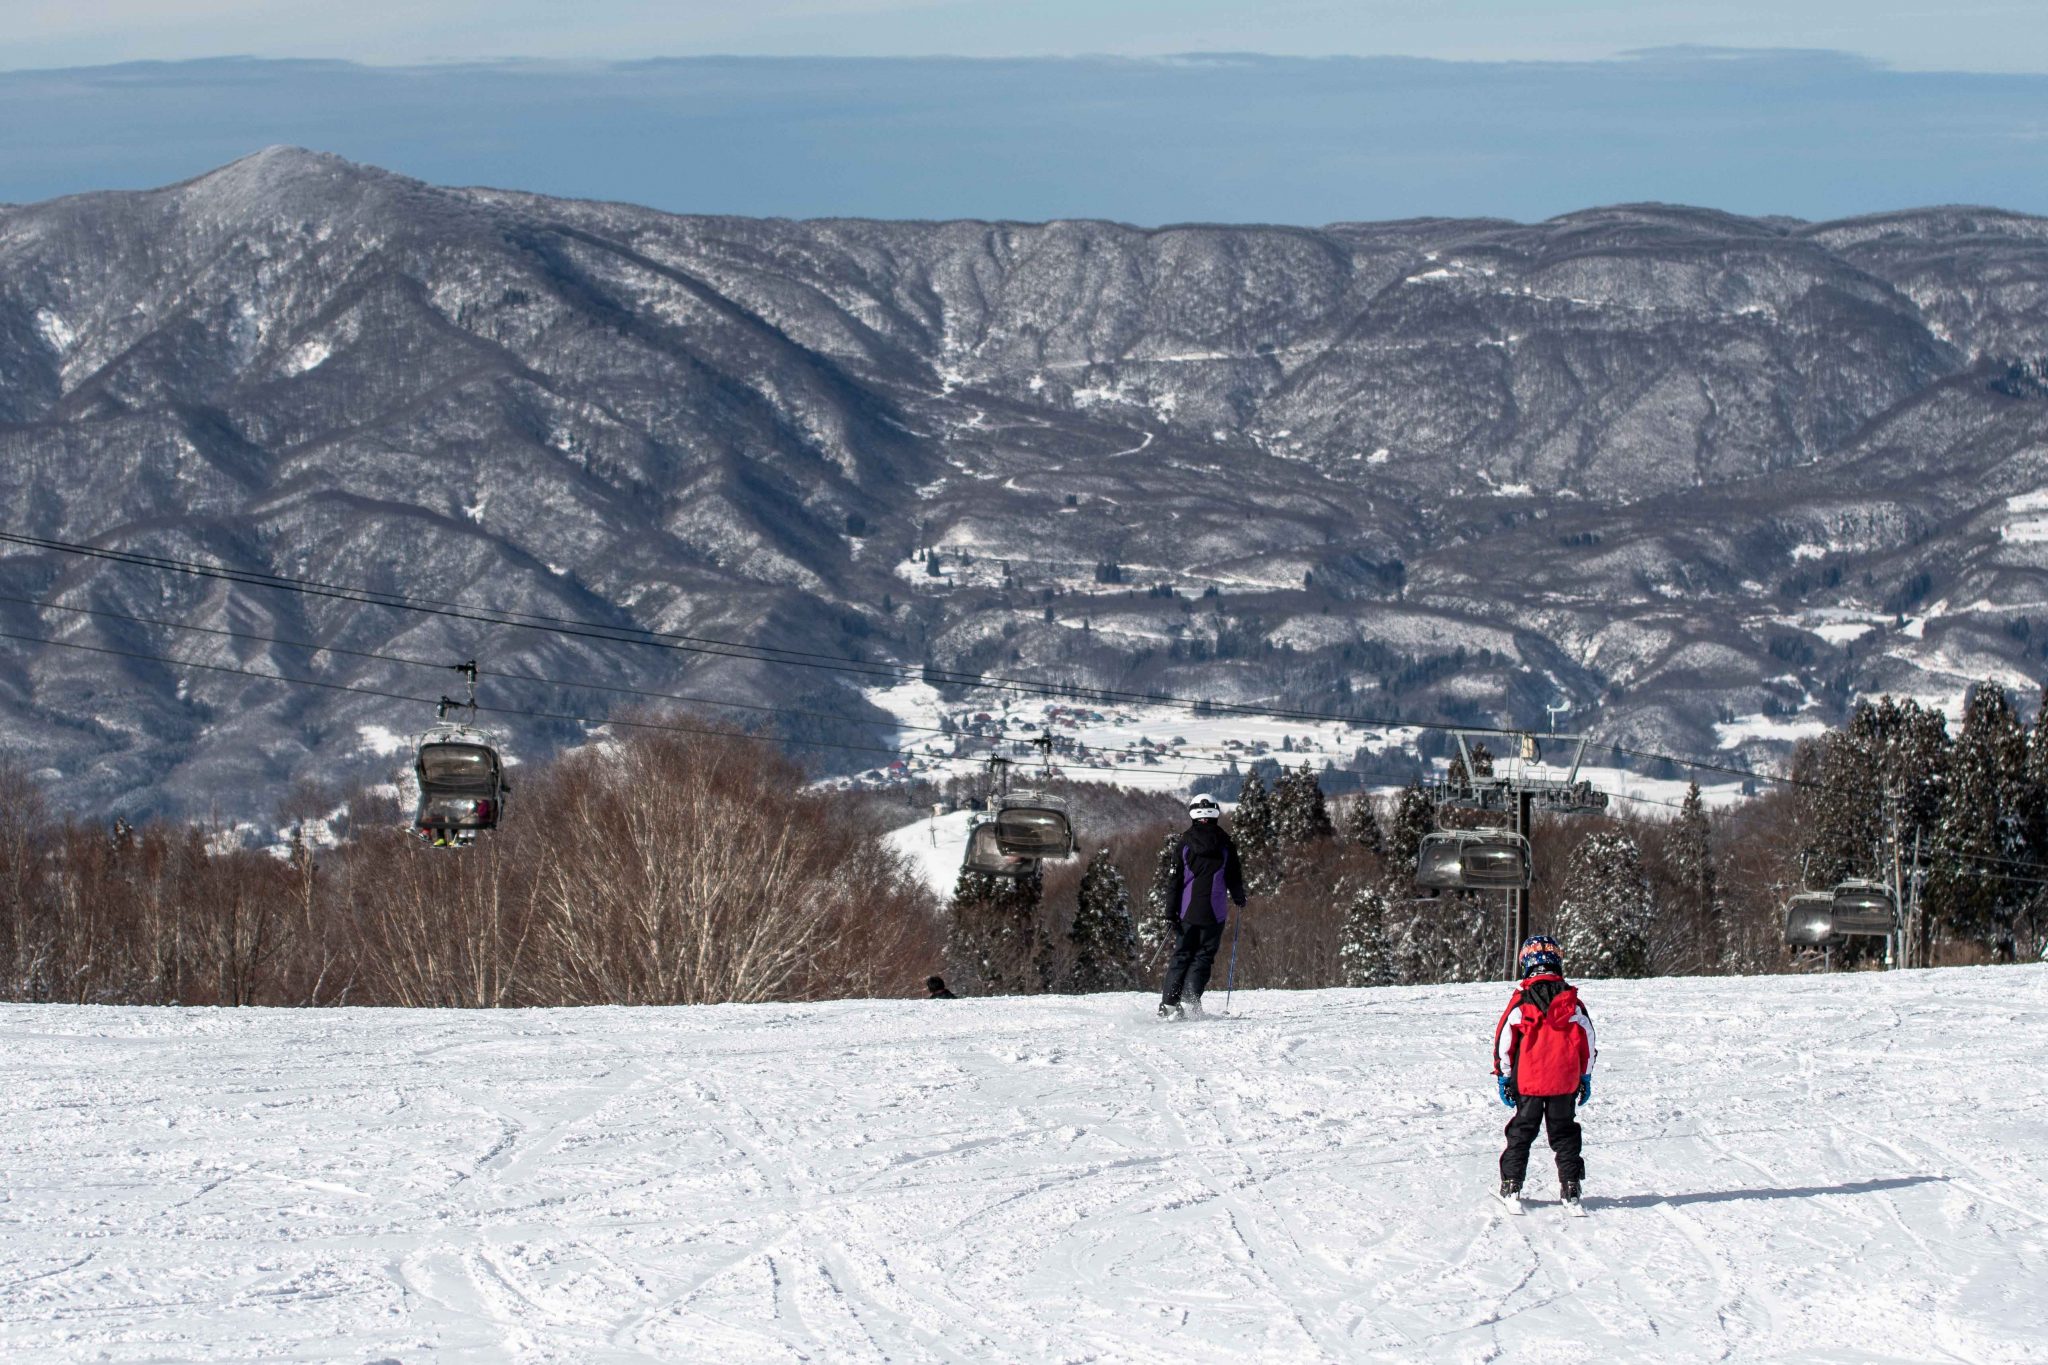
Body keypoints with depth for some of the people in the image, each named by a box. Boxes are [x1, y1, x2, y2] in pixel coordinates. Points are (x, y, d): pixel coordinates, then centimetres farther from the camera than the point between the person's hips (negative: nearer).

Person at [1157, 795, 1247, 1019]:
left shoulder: (1184, 844, -1)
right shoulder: (1225, 845, -2)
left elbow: (1175, 880, -2)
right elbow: (1234, 878, 4)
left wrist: (1171, 912, 1)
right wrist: (1239, 899, 24)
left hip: (1188, 911, 1)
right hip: (1214, 914, -1)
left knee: (1181, 956, 10)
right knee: (1203, 957, 4)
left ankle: (1169, 1003, 1)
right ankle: (1192, 1001, -10)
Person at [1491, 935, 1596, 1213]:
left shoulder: (1520, 1002, -8)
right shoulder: (1572, 1001, -2)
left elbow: (1504, 1040, -5)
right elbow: (1587, 1041, 4)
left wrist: (1503, 1077, 5)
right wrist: (1586, 1078, 15)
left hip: (1527, 1083, -1)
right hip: (1565, 1083, 1)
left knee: (1521, 1134, 11)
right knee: (1564, 1135, 10)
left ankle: (1511, 1187, 9)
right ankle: (1571, 1191, 7)